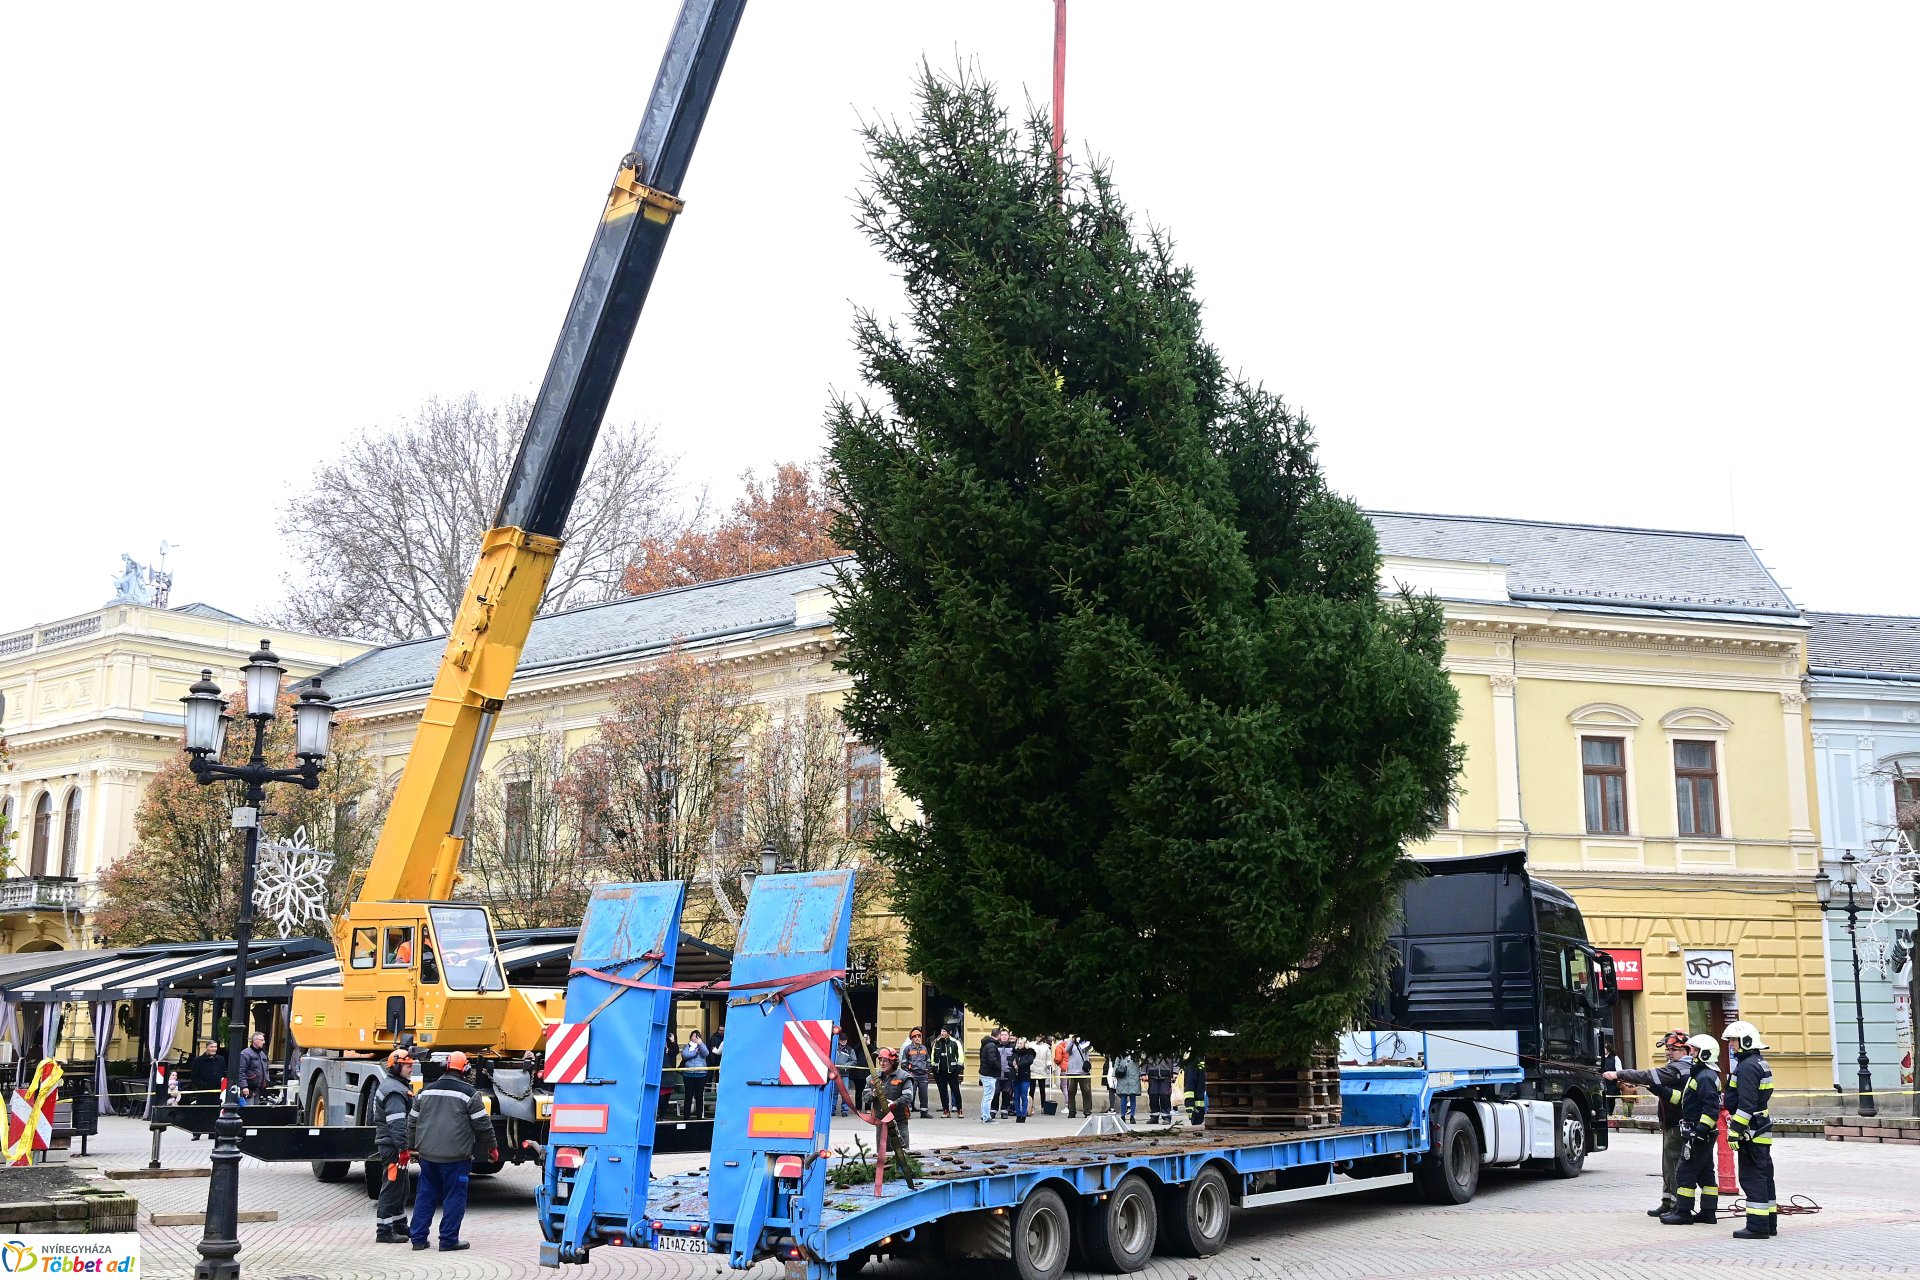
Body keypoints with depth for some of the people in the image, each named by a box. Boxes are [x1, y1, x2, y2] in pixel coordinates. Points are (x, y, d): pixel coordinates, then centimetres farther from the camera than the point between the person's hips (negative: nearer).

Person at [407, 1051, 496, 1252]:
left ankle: (418, 1238, 14)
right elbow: (483, 1125, -5)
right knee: (454, 1197, 3)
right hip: (455, 1156, -5)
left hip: (428, 1154, 5)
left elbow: (412, 1122, 16)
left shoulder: (426, 1091, 8)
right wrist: (492, 1149, 8)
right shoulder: (468, 1093, -8)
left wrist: (412, 1146, 28)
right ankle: (448, 1240, 3)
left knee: (426, 1196, 13)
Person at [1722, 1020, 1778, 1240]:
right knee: (1764, 1176, 14)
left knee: (1752, 1177, -8)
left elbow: (1746, 1104, -22)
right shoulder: (1760, 1064, 17)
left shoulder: (1747, 1067, -16)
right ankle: (1770, 1222, 20)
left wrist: (1735, 1130, -21)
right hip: (1763, 1129, 10)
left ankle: (1757, 1226, -8)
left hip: (1751, 1132, -10)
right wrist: (1736, 1126, 25)